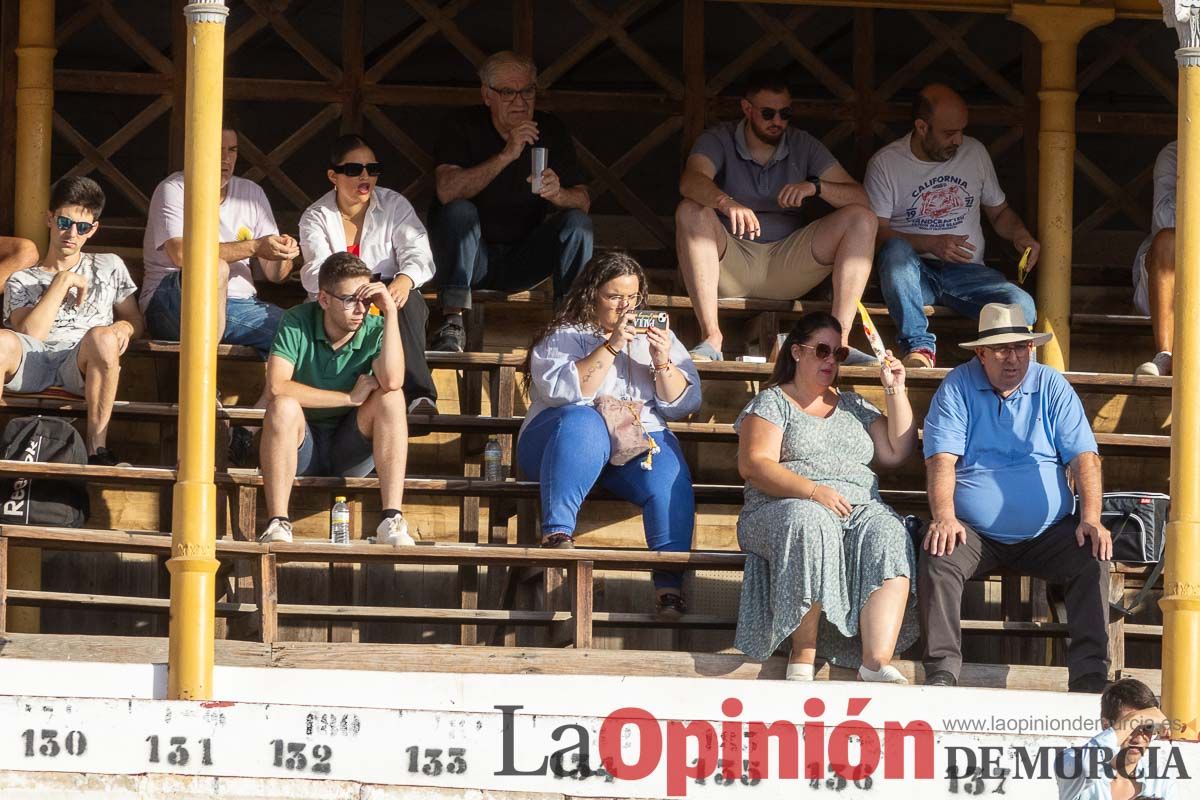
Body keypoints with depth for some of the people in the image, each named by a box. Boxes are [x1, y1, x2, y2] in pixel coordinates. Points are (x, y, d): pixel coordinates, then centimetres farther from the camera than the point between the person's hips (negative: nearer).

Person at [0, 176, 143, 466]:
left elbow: (136, 321, 26)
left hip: (83, 365, 0)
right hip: (34, 361, 0)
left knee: (103, 337, -38)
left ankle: (96, 447, -32)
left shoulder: (109, 267, 27)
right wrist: (63, 282, 2)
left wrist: (124, 327, 1)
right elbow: (29, 333, 2)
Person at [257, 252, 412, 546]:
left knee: (391, 397, -22)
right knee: (284, 406, -32)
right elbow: (277, 387, -26)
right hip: (301, 448, -2)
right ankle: (277, 523, -36)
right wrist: (350, 398, -22)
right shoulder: (297, 323, -12)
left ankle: (392, 521, -30)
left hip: (350, 453, 2)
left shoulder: (374, 330, -8)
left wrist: (391, 313, -27)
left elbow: (392, 382, -28)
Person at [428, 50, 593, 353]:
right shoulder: (463, 127, -8)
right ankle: (452, 324, -35)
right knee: (460, 211, -31)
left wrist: (557, 194, -31)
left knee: (577, 222, -18)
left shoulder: (551, 131, 1)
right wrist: (507, 155, -33)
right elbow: (447, 191, -26)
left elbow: (583, 201, -6)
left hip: (523, 260, 3)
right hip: (473, 257, -3)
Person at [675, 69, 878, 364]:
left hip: (788, 266, 2)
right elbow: (690, 181, -23)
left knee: (862, 219, -15)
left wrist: (815, 186, -19)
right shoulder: (719, 140, 1)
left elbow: (858, 198, 1)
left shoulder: (803, 146, 9)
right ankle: (711, 337, -39)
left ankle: (839, 339, -28)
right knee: (691, 211, -30)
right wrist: (727, 204, -44)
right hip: (732, 261, -2)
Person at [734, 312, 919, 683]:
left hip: (861, 509, 4)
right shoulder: (772, 403, 10)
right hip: (786, 508, -4)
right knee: (810, 526, -40)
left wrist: (896, 392, 13)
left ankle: (877, 663, -45)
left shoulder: (852, 407, 26)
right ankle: (802, 660, -36)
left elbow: (897, 453, 18)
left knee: (889, 538, -30)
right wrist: (813, 491, -19)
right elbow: (754, 466, -5)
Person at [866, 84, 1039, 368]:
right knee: (895, 249, -40)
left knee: (1022, 307, -29)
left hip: (968, 271, 2)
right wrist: (931, 244, -19)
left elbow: (999, 212, 23)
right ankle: (919, 345, -34)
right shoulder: (885, 163, -1)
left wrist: (1021, 236, 0)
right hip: (915, 273, -2)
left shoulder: (974, 152, 13)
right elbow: (875, 233, -6)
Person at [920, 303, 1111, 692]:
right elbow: (941, 458, -8)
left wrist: (1091, 518, -16)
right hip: (975, 534, -1)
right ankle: (941, 671, -31)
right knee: (937, 557, -31)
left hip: (1047, 533, 2)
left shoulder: (1052, 387, 7)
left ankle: (1090, 674, -25)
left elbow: (1084, 456, 1)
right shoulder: (958, 387, 2)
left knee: (1094, 560, -25)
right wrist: (944, 517, -26)